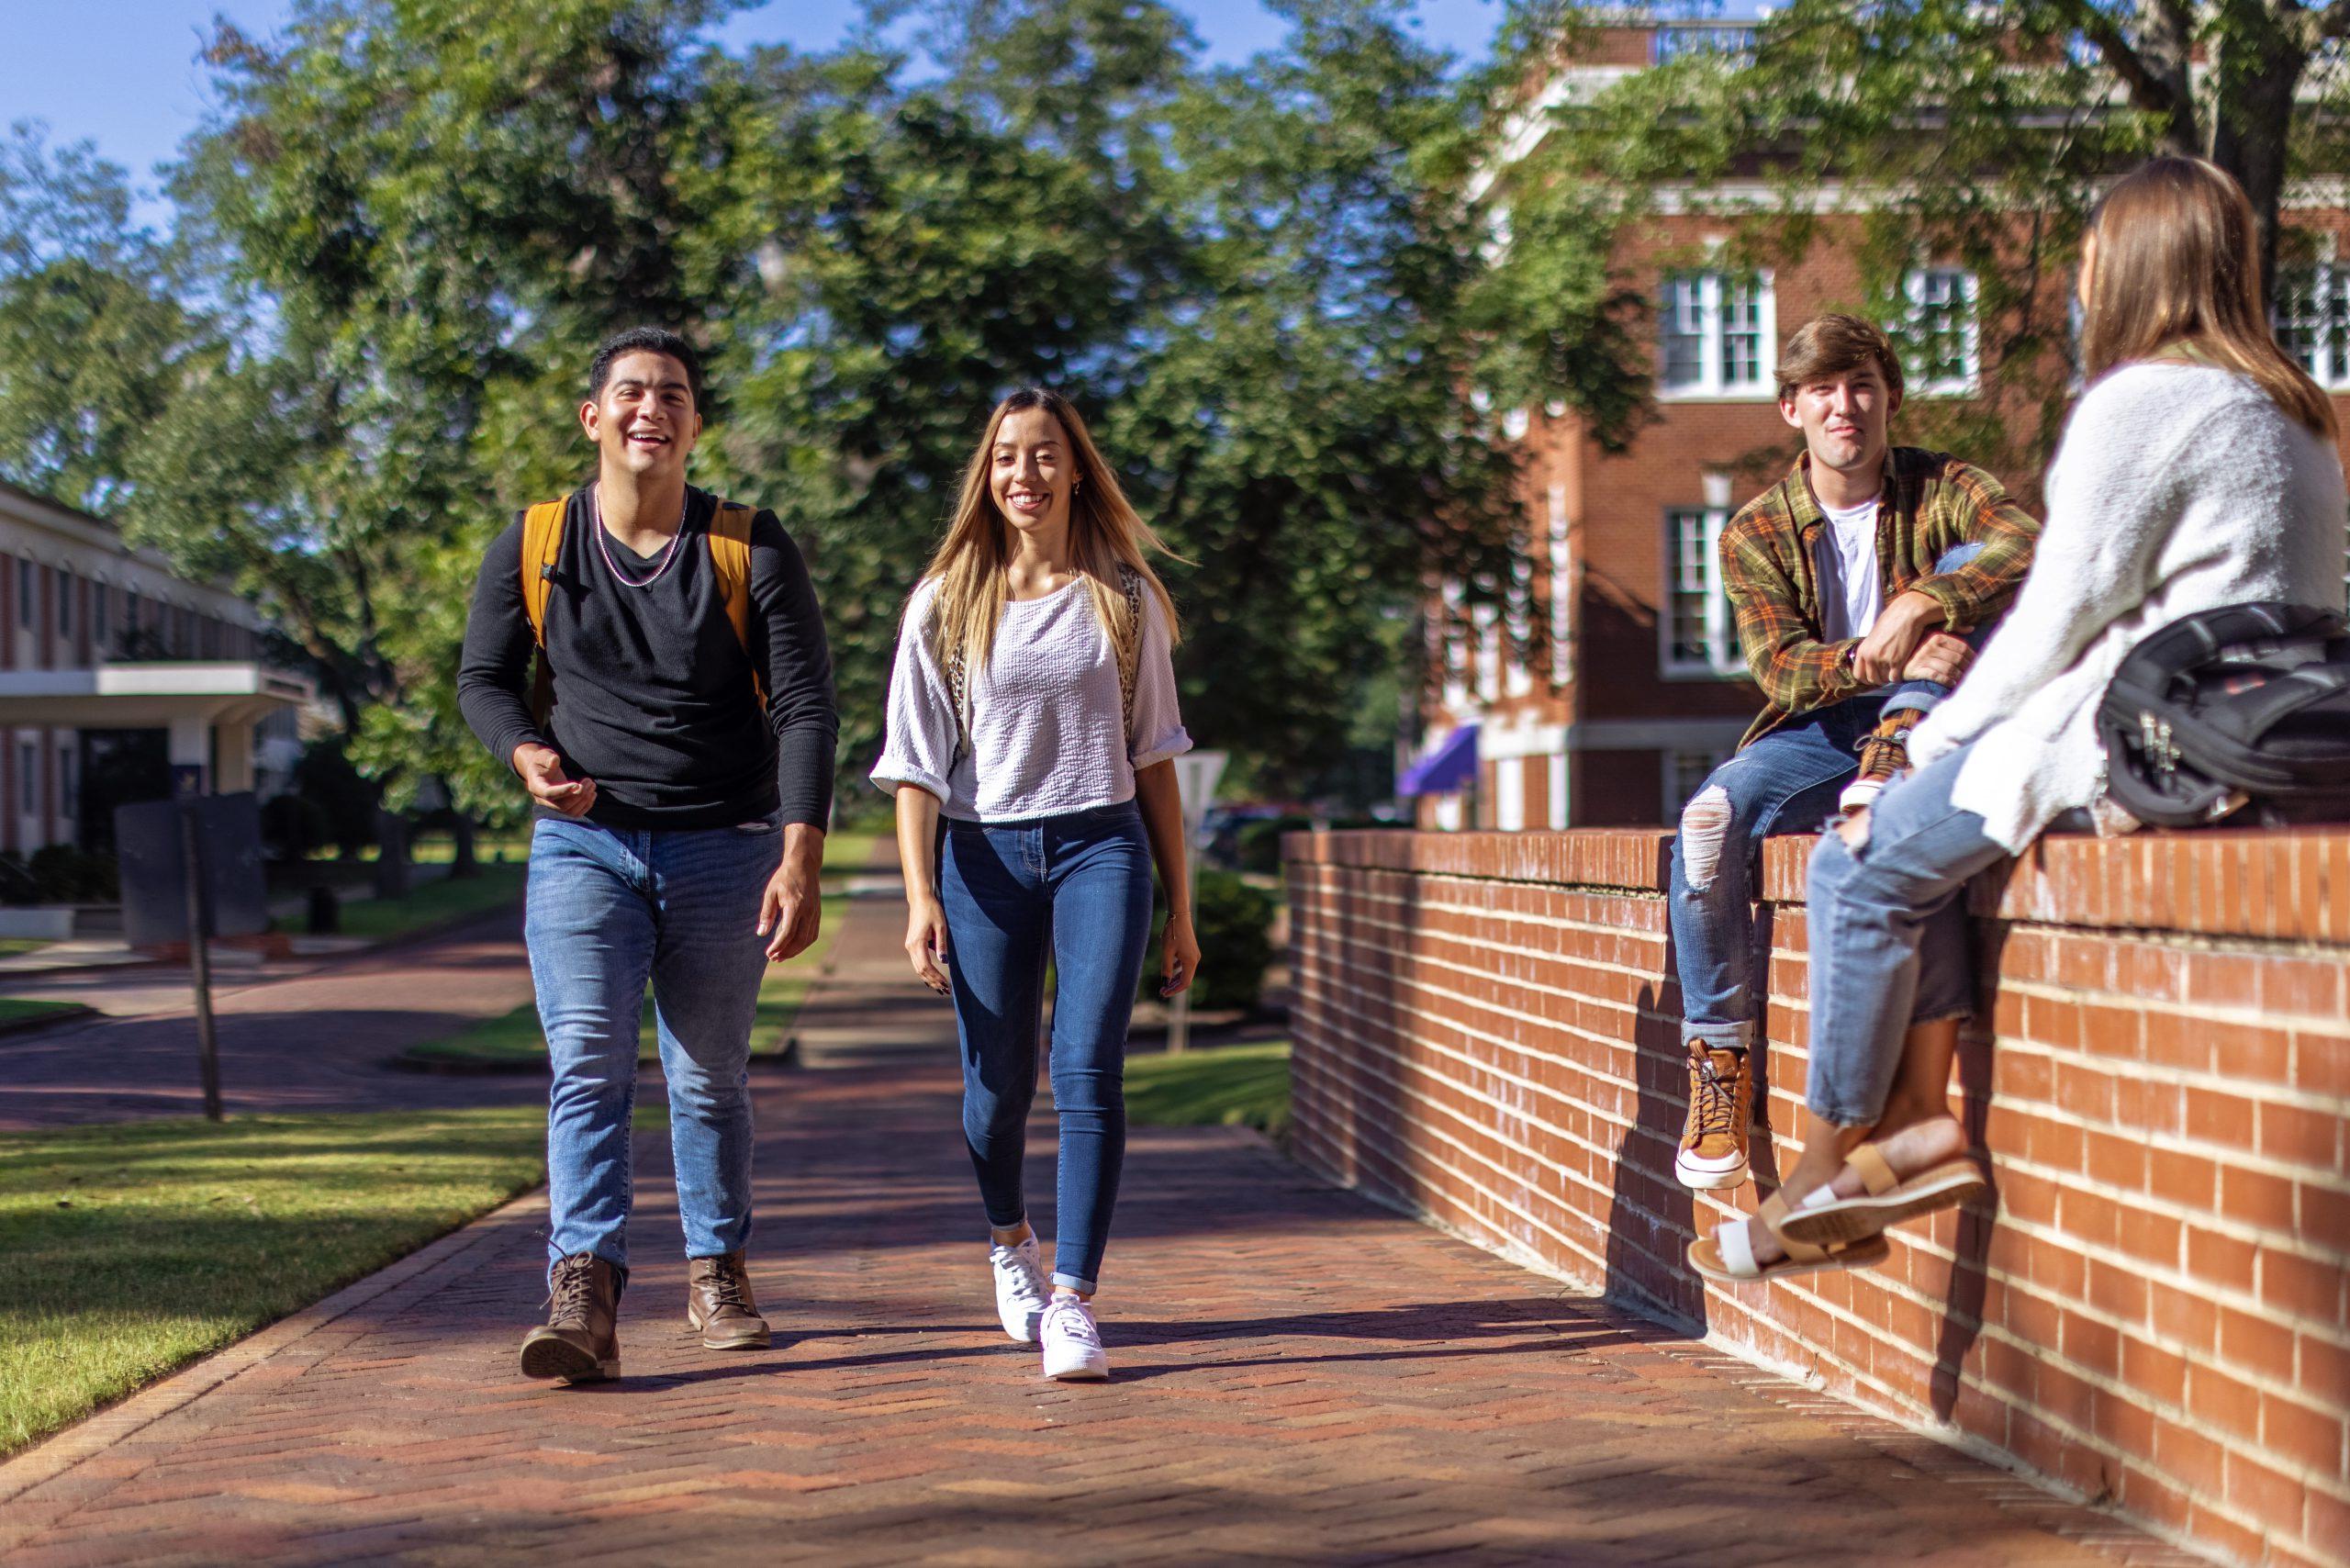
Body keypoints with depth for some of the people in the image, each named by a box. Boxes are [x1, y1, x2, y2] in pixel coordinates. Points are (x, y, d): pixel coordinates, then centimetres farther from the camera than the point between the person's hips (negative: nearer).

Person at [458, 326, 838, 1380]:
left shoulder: (751, 550, 0)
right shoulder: (532, 548, 4)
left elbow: (804, 705, -5)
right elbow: (483, 678, 14)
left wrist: (801, 858, -15)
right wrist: (527, 753, -9)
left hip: (725, 851, 0)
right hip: (582, 846, 0)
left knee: (710, 1078, 10)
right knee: (587, 1068, -14)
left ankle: (718, 1272, 26)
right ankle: (583, 1300, -23)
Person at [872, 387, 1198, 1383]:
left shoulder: (1124, 598, 9)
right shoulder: (946, 604, 7)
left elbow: (1154, 758, 12)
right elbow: (916, 765, 4)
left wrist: (1179, 909, 10)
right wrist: (920, 894, -7)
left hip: (1101, 847, 0)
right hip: (985, 853, 0)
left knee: (1088, 1070, -14)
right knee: (997, 1082, 5)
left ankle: (1073, 1302, -14)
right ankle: (1010, 1244, 35)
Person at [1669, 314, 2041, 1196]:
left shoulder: (1941, 489, 0)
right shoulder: (1755, 533, 2)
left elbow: (2026, 543, -23)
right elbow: (1779, 666, -11)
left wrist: (1916, 610, -38)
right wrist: (1876, 657, -31)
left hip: (1928, 729, -1)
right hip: (1816, 735, 1)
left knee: (1970, 573, -22)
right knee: (1710, 817, -30)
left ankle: (1898, 752, -32)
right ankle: (1719, 1059, -24)